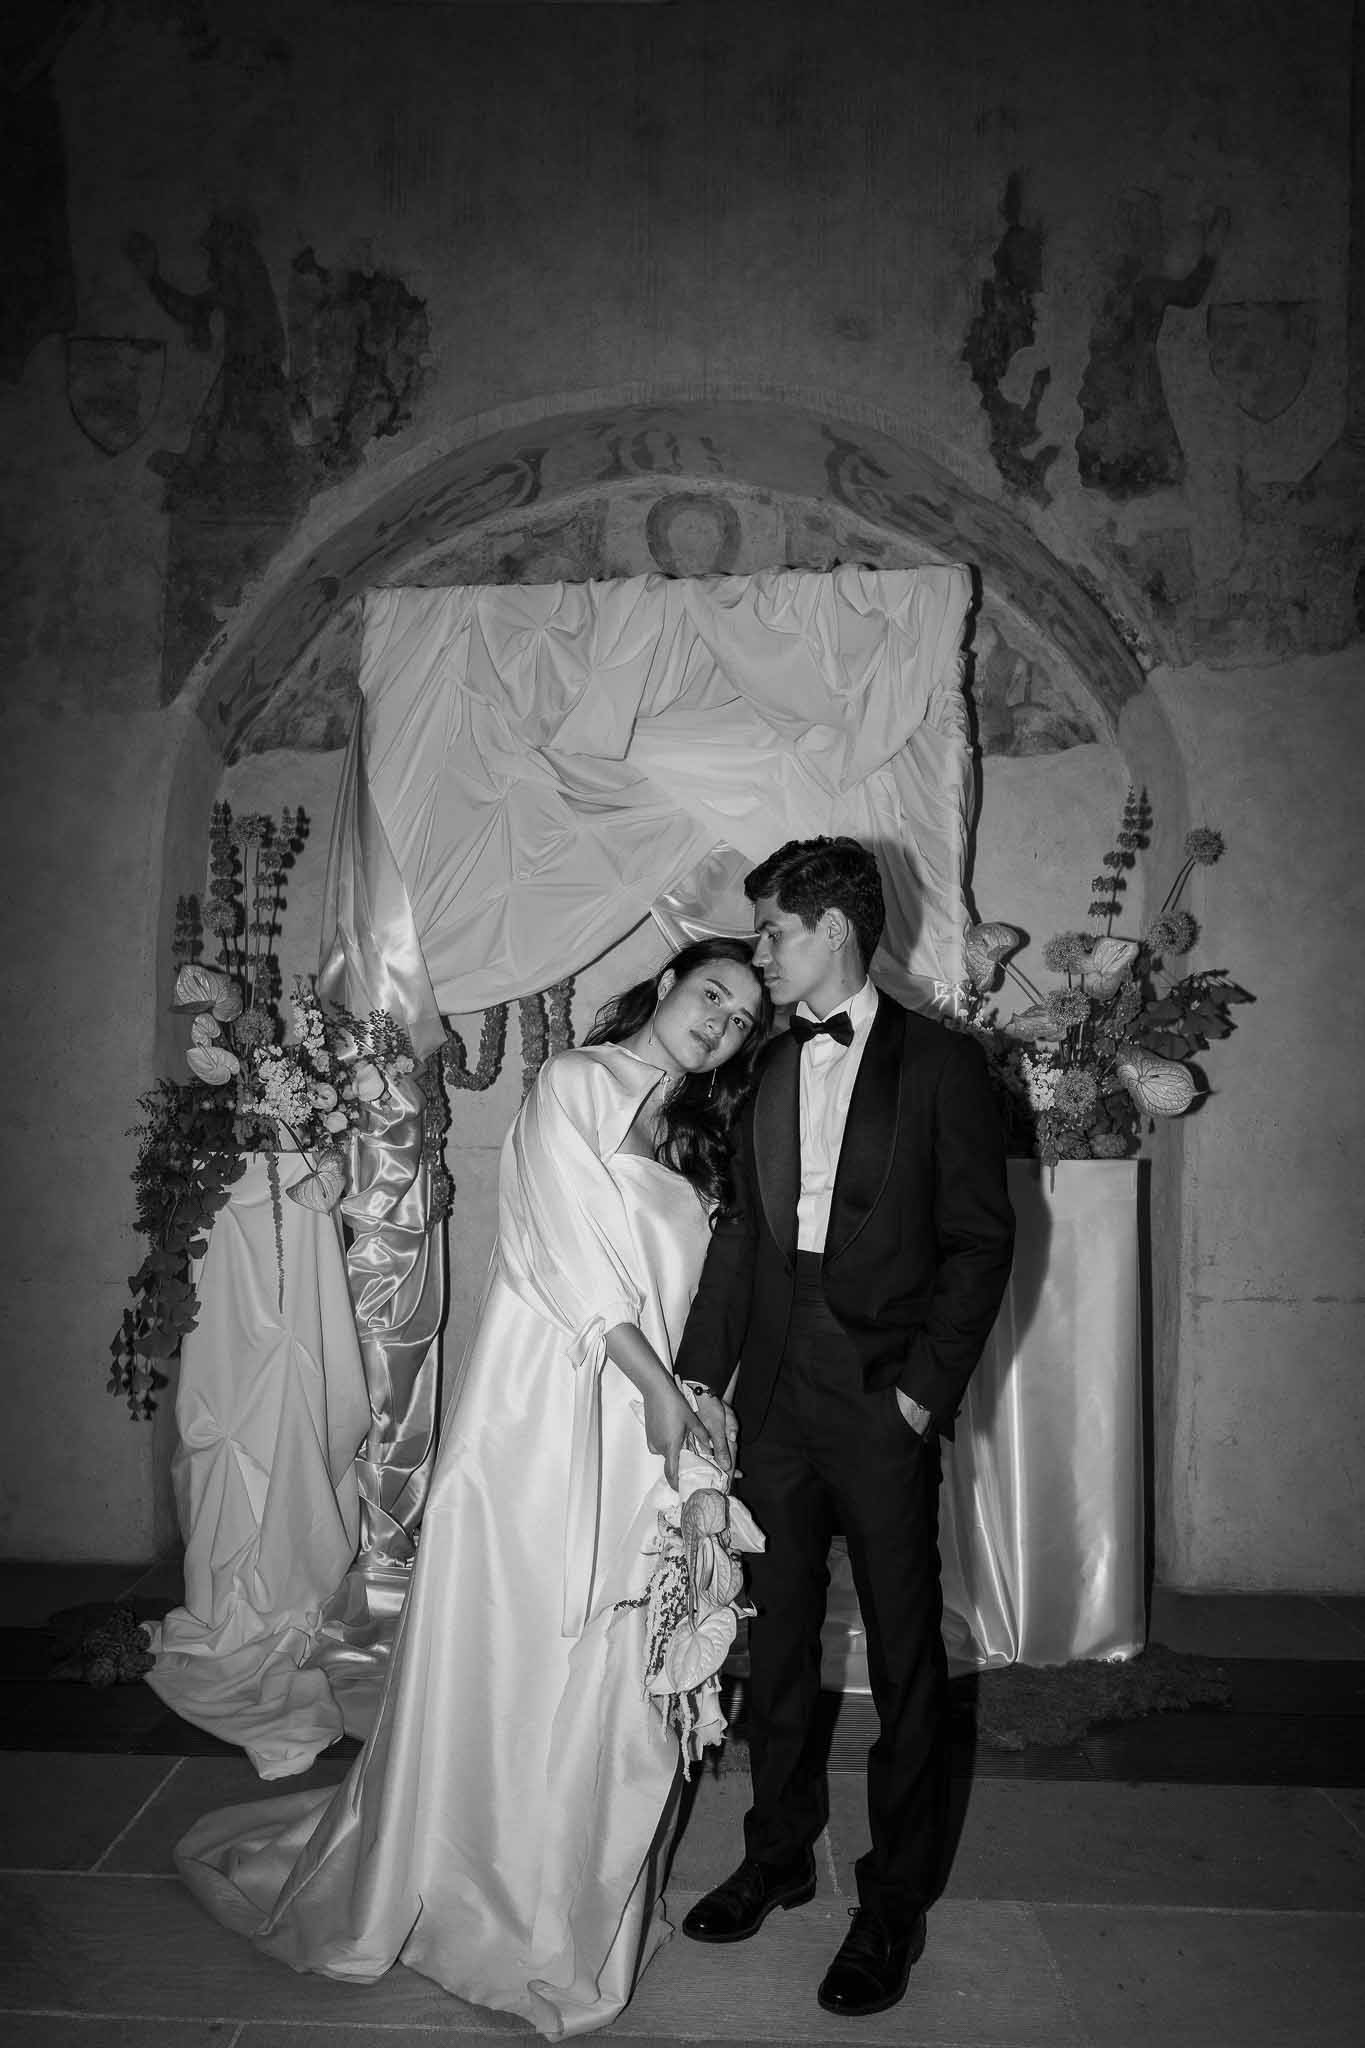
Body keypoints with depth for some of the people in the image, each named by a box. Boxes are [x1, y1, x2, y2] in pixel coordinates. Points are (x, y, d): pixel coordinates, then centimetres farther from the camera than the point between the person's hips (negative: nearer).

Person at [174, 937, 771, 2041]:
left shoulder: (697, 1146, 17)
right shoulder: (571, 1084, -2)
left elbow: (676, 1299, 11)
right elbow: (570, 1248, -11)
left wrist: (689, 1402, -4)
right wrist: (657, 1386, -11)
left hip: (638, 1429, 6)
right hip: (542, 1402, -6)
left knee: (611, 1676, 10)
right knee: (504, 1655, 4)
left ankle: (581, 1902, 28)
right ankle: (435, 1884, 24)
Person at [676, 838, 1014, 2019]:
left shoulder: (941, 1064, -5)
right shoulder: (767, 1069, 10)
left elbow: (982, 1238, -6)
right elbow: (743, 1230, 11)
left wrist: (928, 1387, -11)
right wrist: (703, 1371, 6)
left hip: (884, 1403, -5)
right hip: (775, 1397, 5)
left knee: (905, 1657, 7)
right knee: (778, 1639, 16)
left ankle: (895, 1907, 24)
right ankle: (779, 1856, 36)